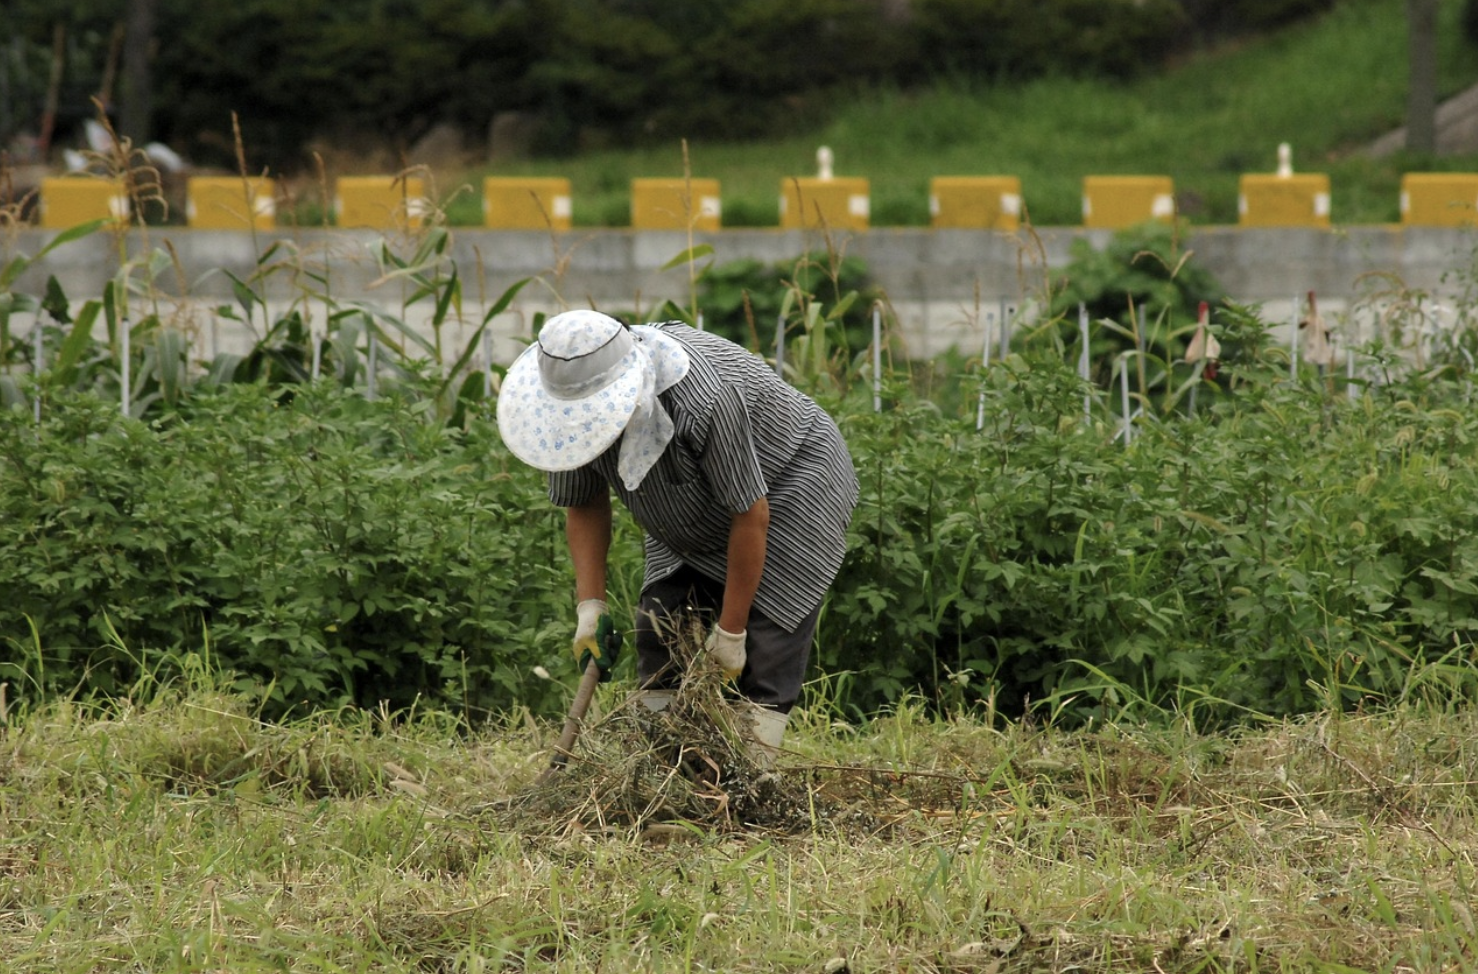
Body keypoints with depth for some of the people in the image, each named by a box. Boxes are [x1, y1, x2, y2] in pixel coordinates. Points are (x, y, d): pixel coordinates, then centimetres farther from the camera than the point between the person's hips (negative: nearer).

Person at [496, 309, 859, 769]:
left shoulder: (703, 401, -41)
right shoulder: (578, 401, -20)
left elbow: (750, 515, -31)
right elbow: (583, 505, -4)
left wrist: (730, 631, -23)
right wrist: (590, 603, -15)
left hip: (791, 479, -7)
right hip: (700, 515, 7)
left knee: (764, 637, -17)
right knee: (660, 624, -3)